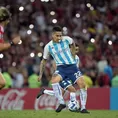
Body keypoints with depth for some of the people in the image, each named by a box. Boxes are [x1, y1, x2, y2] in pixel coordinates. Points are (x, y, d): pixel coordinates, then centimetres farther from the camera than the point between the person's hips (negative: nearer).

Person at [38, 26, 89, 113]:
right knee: (54, 80, -33)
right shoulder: (48, 47, -1)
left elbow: (72, 43, 23)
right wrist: (41, 74, 11)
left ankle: (83, 107, -7)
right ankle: (62, 103, -26)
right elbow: (44, 61, 13)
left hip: (72, 66, 1)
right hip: (61, 68, 0)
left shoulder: (67, 39, -3)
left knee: (82, 84, -18)